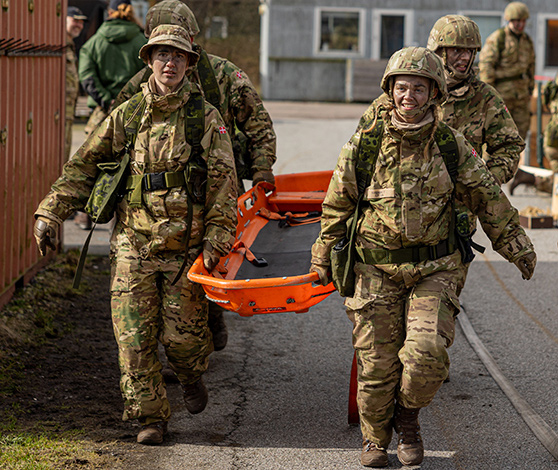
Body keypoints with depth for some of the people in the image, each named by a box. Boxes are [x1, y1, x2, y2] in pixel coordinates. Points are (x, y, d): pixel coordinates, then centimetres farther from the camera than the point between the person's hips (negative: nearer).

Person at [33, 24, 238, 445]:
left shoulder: (205, 118, 0)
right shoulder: (126, 116, 7)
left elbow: (223, 181, -3)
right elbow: (84, 166, 11)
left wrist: (217, 236, -13)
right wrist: (51, 211, 4)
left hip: (186, 248, -2)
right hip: (133, 245, 2)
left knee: (182, 335, 0)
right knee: (135, 337, -1)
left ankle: (192, 375, 35)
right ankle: (151, 417, 12)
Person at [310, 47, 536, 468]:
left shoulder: (452, 146, -2)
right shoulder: (364, 145, -4)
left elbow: (488, 199, 10)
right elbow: (337, 206, 8)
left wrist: (516, 246, 15)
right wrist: (323, 258, 15)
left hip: (434, 268, 0)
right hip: (375, 270, 0)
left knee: (426, 353, -16)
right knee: (377, 362, 2)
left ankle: (408, 415, 15)